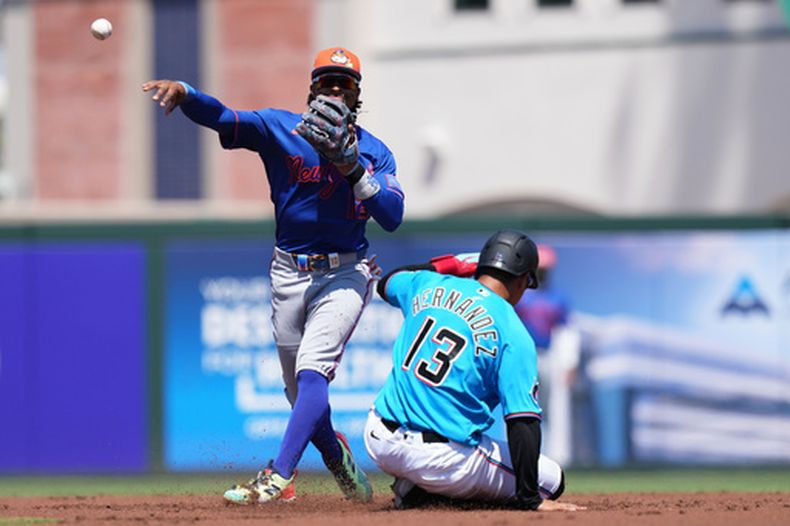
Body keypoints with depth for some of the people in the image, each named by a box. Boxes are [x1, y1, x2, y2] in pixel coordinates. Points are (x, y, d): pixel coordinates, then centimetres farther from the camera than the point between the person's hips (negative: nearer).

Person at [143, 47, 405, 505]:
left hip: (344, 276, -3)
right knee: (301, 391, 10)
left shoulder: (374, 152, -2)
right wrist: (183, 93, -37)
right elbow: (222, 118, -17)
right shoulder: (279, 129, -2)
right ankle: (339, 458, 35)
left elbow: (392, 217, -15)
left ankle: (278, 478, -29)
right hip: (289, 274, 3)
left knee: (312, 373, -21)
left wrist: (353, 168, -25)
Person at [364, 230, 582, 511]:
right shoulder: (514, 335, -9)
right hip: (440, 459, -6)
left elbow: (387, 282, 32)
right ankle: (435, 489, -7)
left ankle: (413, 487, 13)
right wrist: (530, 499, -13)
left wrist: (444, 266, 37)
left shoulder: (428, 286, 6)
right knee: (552, 479, 6)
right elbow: (522, 421, -15)